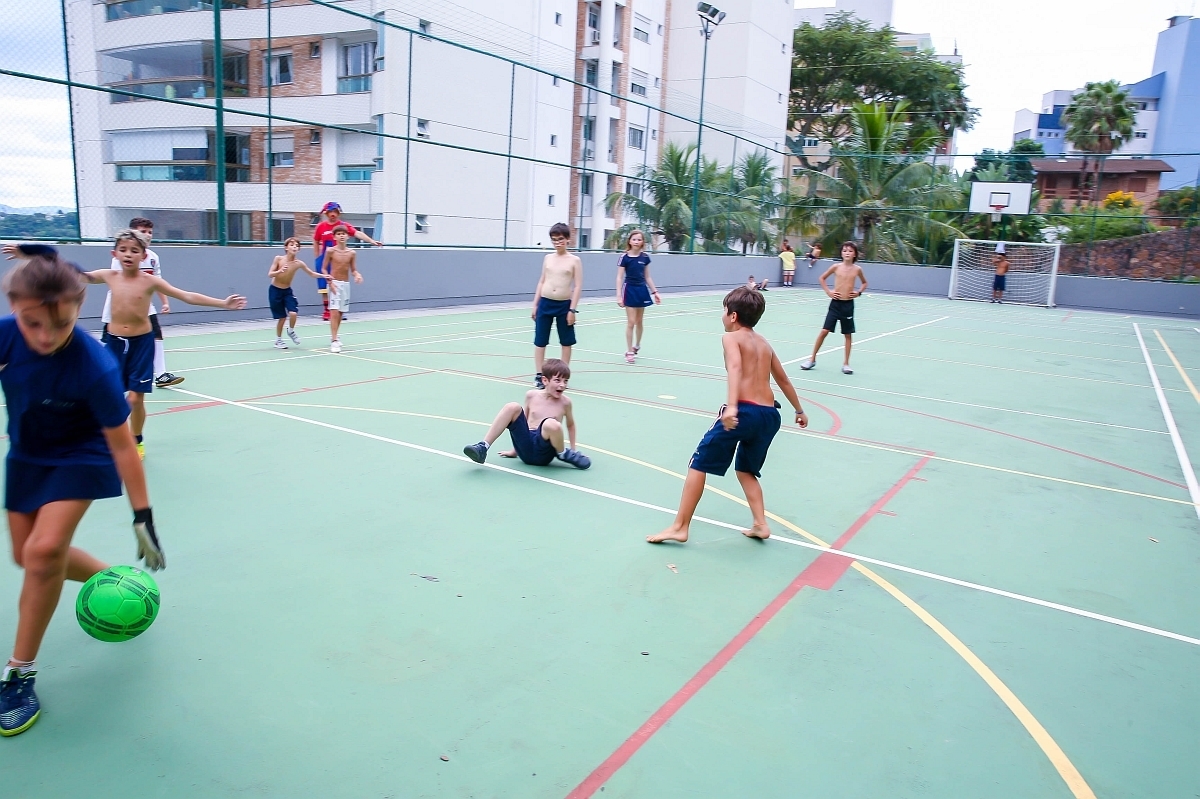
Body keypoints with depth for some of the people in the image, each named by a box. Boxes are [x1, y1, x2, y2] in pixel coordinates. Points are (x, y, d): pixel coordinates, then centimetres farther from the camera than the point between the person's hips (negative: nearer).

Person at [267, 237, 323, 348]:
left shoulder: (299, 263, -11)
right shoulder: (278, 258, -15)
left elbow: (312, 273, -3)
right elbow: (270, 274, -15)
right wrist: (280, 271, -35)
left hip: (287, 290, 2)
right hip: (275, 290, -2)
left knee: (293, 313, -17)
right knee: (282, 317, 0)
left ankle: (291, 331, 15)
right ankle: (278, 340, 21)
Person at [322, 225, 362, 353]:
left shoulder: (352, 253, 2)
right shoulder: (330, 251, -7)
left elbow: (353, 270, 5)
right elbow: (324, 269, -4)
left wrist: (357, 275, -17)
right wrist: (330, 282, -15)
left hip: (346, 284, 4)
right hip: (334, 284, -4)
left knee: (341, 312, 13)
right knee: (334, 312, -13)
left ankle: (334, 337, 31)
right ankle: (334, 341, -15)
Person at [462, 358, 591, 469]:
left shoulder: (565, 402, 0)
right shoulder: (532, 395, 6)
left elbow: (570, 425, 17)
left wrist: (573, 450, 20)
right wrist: (515, 450, 22)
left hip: (543, 454, -2)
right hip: (525, 447, 2)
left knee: (552, 424, -36)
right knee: (513, 407, -18)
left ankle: (564, 454, -3)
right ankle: (483, 448, -16)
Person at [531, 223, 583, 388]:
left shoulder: (574, 260, -4)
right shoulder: (548, 258, 7)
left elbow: (578, 286, -6)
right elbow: (541, 282, 12)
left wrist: (572, 309, -12)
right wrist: (535, 305, 8)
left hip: (564, 305, -3)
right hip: (545, 303, 3)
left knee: (566, 342, 8)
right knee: (540, 341, 2)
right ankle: (539, 375, 9)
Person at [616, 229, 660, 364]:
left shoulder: (645, 257, 2)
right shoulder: (624, 257, -9)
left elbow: (647, 277, 11)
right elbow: (619, 278, -9)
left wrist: (655, 292, 9)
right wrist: (619, 296, -16)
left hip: (642, 290, 4)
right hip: (629, 290, -4)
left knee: (639, 321, 14)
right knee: (631, 322, -4)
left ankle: (637, 345, 33)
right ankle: (629, 351, 4)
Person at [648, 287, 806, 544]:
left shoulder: (731, 337, 3)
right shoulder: (764, 344, 22)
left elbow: (735, 368, -17)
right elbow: (783, 380, 31)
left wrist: (731, 406, -31)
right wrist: (799, 411, 44)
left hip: (744, 411, -7)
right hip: (770, 414, 7)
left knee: (699, 463, 3)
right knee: (746, 470, 26)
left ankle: (680, 527, 4)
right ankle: (760, 524, 16)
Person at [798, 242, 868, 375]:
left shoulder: (857, 269, 1)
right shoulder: (836, 267, -3)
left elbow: (865, 283, 18)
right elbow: (822, 278, 10)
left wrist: (859, 292, 1)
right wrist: (828, 292, 0)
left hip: (848, 304, 1)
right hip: (835, 303, -1)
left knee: (848, 334, 7)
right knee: (824, 331, -3)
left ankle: (846, 363, 15)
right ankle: (812, 359, 8)